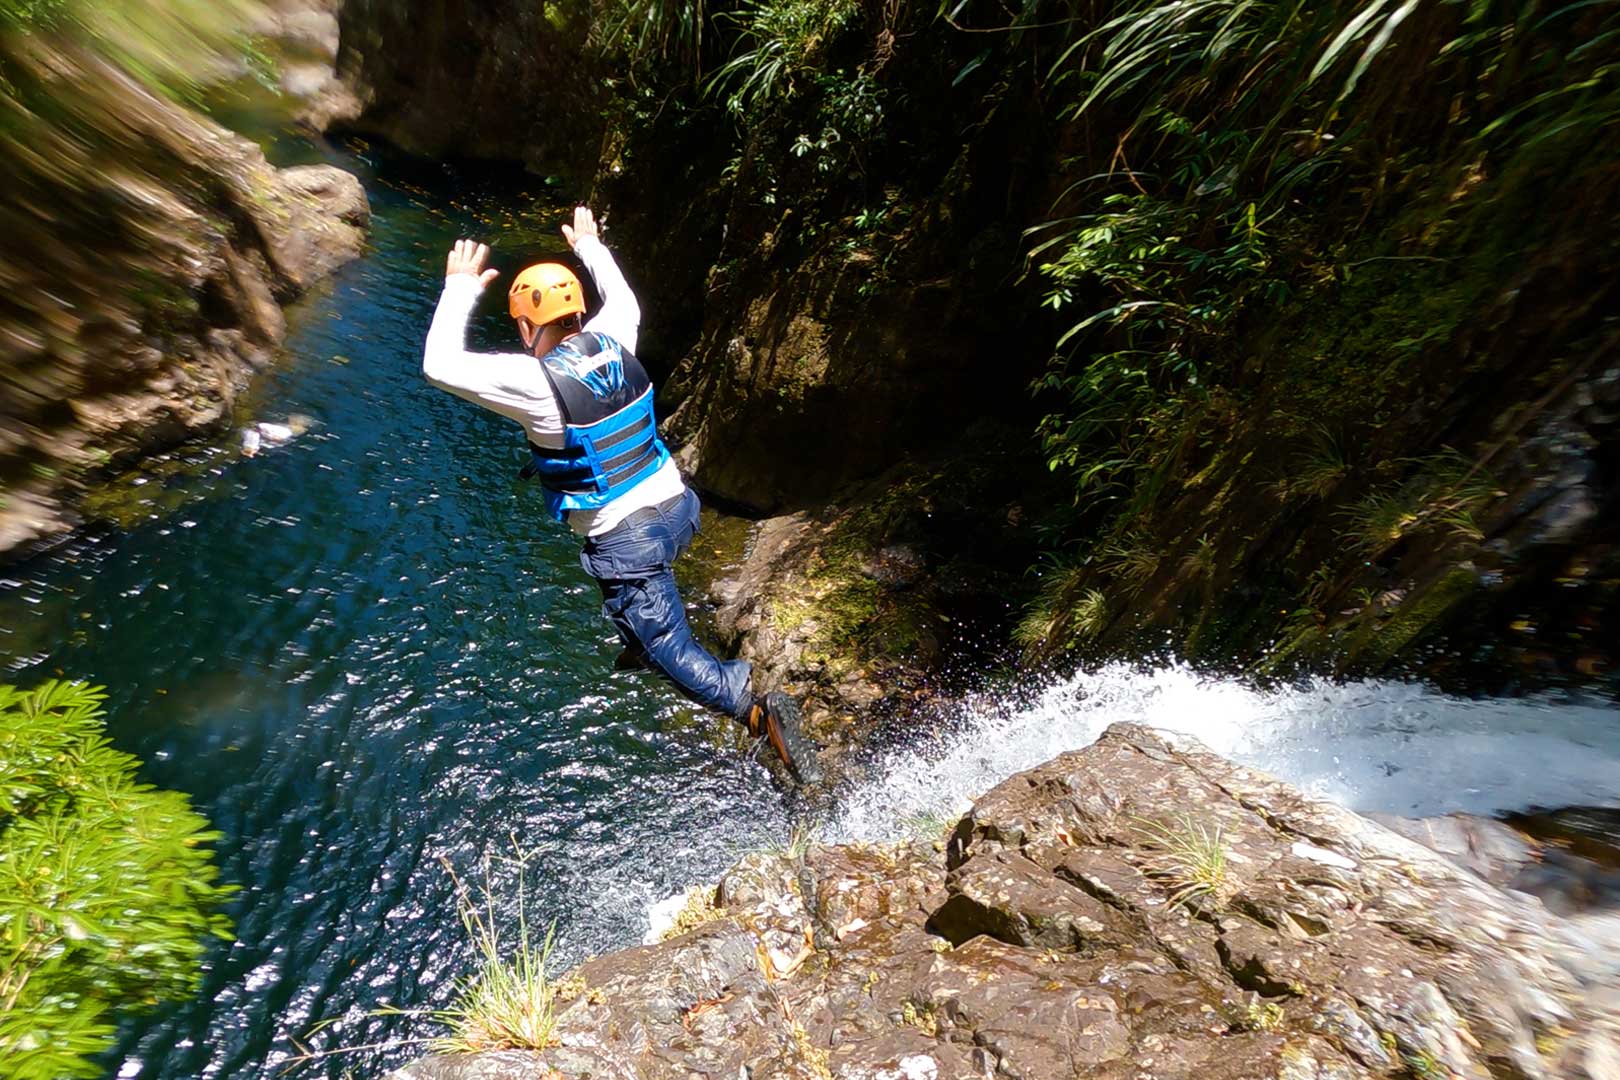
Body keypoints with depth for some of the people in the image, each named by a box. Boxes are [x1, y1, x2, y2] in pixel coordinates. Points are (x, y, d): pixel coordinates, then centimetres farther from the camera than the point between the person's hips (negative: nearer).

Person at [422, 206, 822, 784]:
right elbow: (625, 301, 25)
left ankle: (756, 706, -17)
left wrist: (460, 288, 4)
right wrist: (590, 246, 36)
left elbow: (440, 365, -5)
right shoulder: (612, 341, 1)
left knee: (671, 652, 0)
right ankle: (640, 645, 60)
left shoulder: (537, 381, -17)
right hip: (675, 504, 8)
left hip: (624, 538, -7)